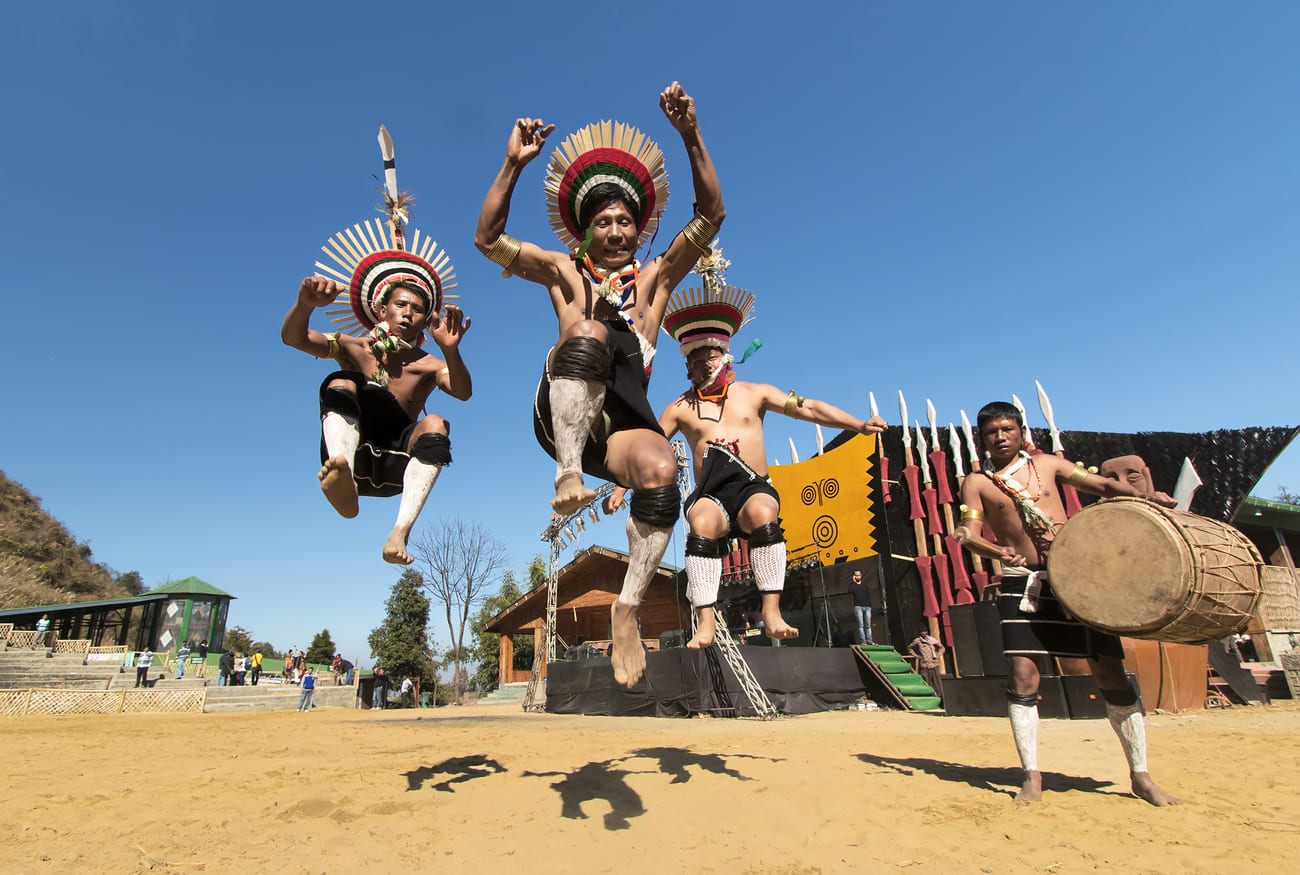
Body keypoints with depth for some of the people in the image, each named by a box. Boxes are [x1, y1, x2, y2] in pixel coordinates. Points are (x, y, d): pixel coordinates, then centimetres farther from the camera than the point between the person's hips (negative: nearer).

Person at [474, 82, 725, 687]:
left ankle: (627, 610, -17)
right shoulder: (564, 272, 23)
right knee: (589, 330, -29)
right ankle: (568, 474, -36)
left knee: (661, 470, -32)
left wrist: (690, 135, 4)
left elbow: (710, 216, 14)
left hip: (623, 423, 1)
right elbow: (487, 239, 16)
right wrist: (513, 165, 7)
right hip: (563, 415, -1)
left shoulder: (654, 277, 23)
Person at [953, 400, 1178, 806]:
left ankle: (1140, 775, 21)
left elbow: (1102, 485, 9)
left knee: (1109, 670, 3)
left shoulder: (1046, 464, 10)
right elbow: (970, 535, -8)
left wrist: (1141, 495, -10)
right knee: (1022, 675, -8)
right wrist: (1000, 551, -27)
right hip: (1023, 581, -2)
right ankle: (1032, 776, 5)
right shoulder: (977, 483, 1)